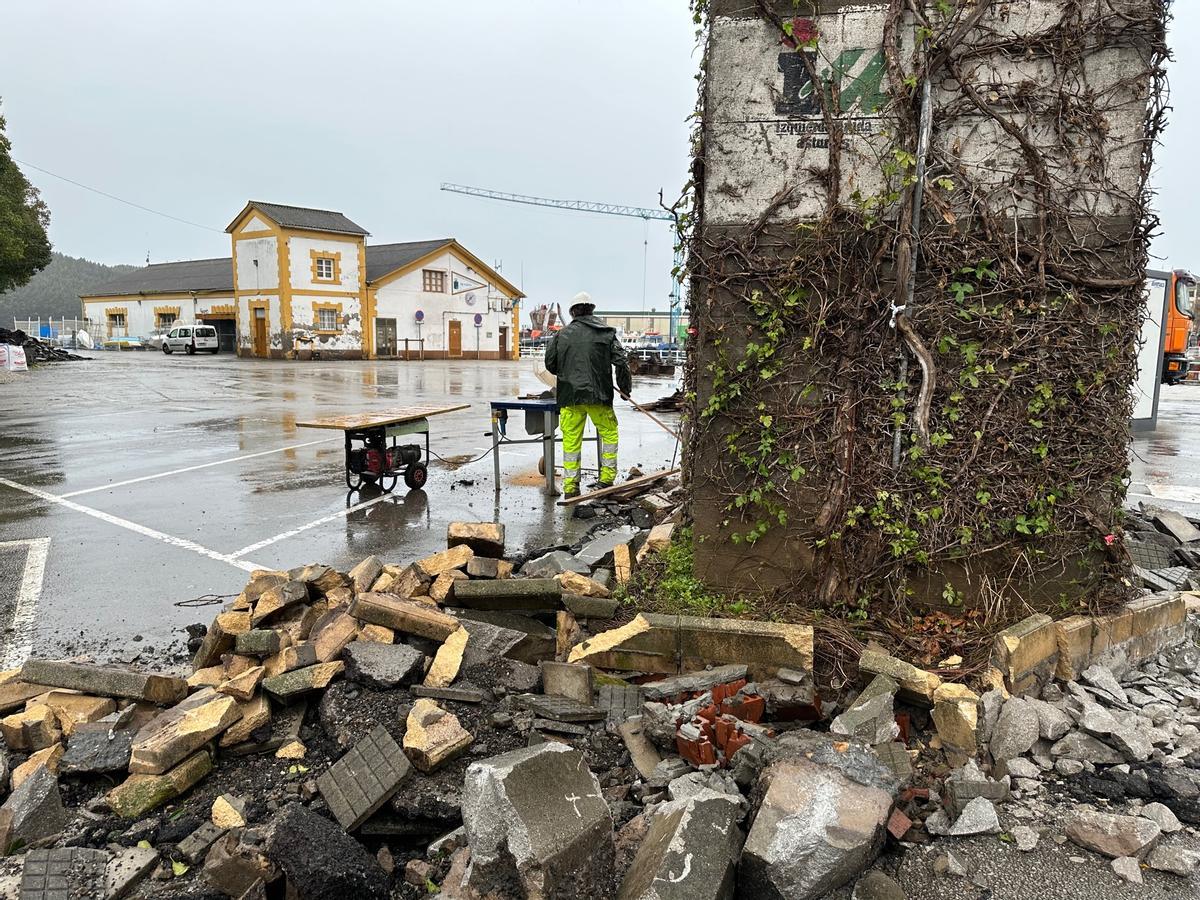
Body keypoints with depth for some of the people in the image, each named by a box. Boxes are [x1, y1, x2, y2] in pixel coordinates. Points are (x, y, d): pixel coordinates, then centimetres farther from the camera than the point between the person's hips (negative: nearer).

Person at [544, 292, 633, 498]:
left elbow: (550, 364, 12)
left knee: (571, 440, 6)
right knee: (609, 432, 16)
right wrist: (625, 388, 11)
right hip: (598, 396, -1)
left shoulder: (562, 335, 5)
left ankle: (570, 485, 9)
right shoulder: (606, 332, 3)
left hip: (569, 396, 1)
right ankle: (607, 477, 16)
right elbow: (621, 362, 0)